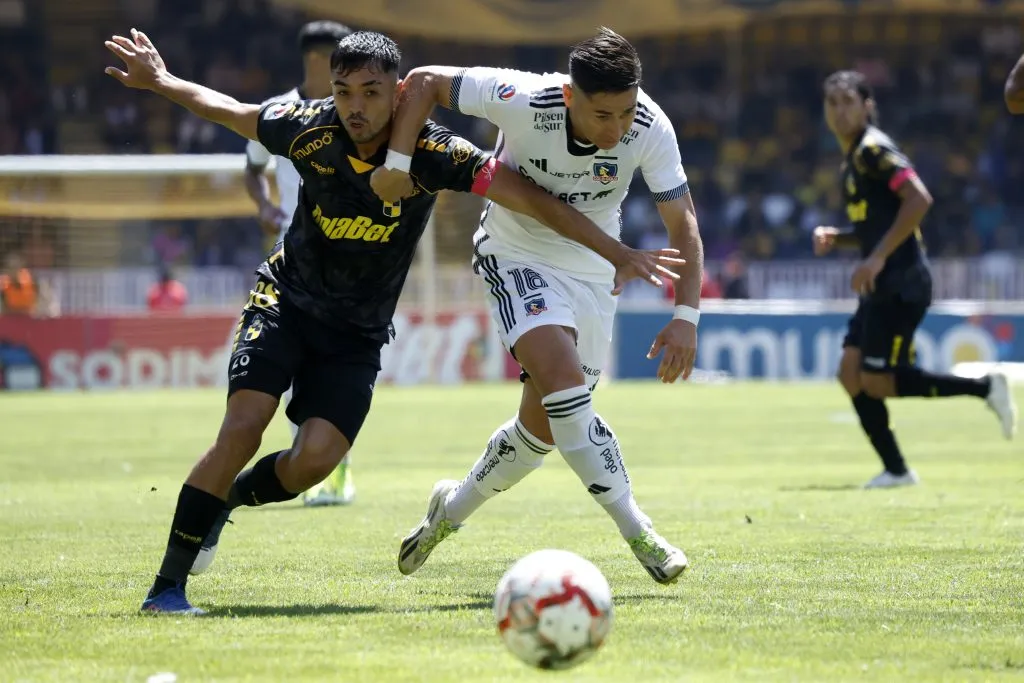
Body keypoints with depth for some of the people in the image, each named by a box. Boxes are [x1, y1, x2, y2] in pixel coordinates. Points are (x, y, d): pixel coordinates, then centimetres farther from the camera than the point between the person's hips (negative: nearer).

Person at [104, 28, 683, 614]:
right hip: (286, 300, 0)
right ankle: (168, 585, -12)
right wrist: (160, 81, 13)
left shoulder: (433, 153, -19)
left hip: (357, 334, 0)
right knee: (242, 430, -20)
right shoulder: (310, 129, -14)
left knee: (316, 459, -20)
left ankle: (228, 500, 13)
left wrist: (619, 254, -20)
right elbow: (234, 113, 8)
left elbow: (532, 198, -18)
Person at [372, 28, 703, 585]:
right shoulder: (524, 101, -30)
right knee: (562, 376, -28)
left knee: (545, 423, 7)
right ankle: (637, 533, -25)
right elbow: (424, 81, -18)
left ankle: (452, 509, 33)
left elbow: (683, 223, -14)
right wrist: (396, 163, -27)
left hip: (591, 268, 4)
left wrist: (686, 316, -25)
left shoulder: (650, 130, -23)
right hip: (516, 255, -4)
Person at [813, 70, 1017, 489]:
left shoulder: (873, 150, -10)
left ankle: (984, 388, -2)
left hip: (900, 285, -9)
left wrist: (878, 257, -23)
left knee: (876, 382, -11)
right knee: (851, 373, 1)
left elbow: (919, 199, -22)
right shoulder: (854, 159, 20)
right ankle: (896, 470, 3)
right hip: (882, 286, 9)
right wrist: (835, 238, 10)